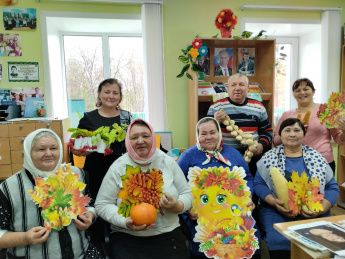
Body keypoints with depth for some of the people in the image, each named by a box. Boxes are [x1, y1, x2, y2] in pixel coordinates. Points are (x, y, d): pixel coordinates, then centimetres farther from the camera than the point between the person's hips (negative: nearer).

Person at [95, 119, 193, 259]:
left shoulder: (167, 162, 1)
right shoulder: (118, 167, -4)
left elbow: (186, 194, 6)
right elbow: (102, 205, -3)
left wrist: (178, 206, -16)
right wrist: (125, 221, -18)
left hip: (169, 235, 2)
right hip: (127, 239, -1)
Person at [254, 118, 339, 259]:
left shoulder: (317, 158, 8)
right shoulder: (269, 158, 4)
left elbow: (332, 187, 8)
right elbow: (258, 183, 2)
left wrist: (322, 208, -10)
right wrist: (274, 201, -15)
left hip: (314, 213, 2)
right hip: (277, 212, -2)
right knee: (279, 242, -28)